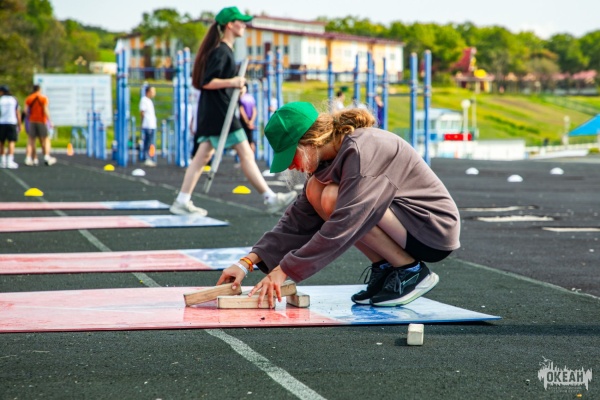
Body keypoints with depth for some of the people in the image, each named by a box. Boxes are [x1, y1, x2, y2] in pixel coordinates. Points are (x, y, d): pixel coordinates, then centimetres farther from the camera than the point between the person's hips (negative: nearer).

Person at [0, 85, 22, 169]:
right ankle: (10, 162, -12)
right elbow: (18, 113, 2)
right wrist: (19, 125, 7)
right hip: (12, 123, 0)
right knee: (11, 142, -3)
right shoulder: (14, 100, 4)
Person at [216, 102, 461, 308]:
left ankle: (412, 273, -11)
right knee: (316, 190, -4)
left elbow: (343, 225, -31)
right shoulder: (329, 157, 2)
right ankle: (383, 269, 2)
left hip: (435, 229, -9)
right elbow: (298, 219, 4)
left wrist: (283, 270, -30)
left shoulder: (362, 150, -25)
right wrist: (248, 262, -5)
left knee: (332, 199, -24)